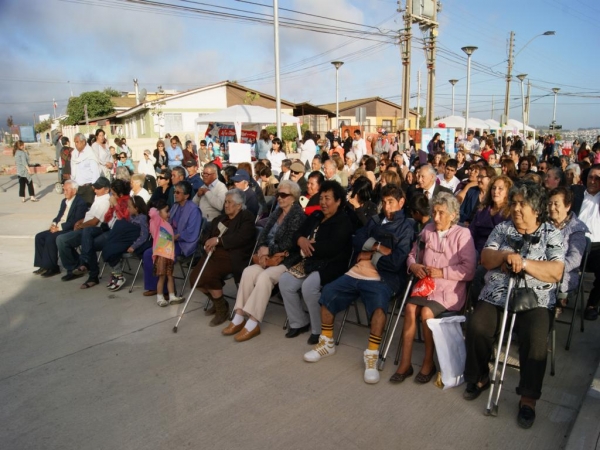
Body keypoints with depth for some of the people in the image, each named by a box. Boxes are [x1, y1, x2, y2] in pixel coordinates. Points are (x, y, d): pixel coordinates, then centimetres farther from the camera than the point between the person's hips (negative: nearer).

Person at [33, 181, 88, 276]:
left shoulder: (81, 203, -11)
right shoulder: (64, 201, 18)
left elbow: (76, 221, -19)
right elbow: (59, 216, 22)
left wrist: (60, 227, -21)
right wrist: (54, 224, 0)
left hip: (70, 230, -10)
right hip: (58, 228, 10)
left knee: (50, 239, -26)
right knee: (39, 236, -4)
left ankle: (51, 267, -13)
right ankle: (43, 265, 1)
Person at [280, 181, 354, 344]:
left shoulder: (343, 222, -8)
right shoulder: (315, 216, 18)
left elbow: (331, 248, -22)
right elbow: (298, 234, 15)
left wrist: (309, 246, -11)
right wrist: (302, 241, -10)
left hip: (329, 266, -8)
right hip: (308, 263, 8)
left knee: (309, 286, -32)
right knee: (285, 281, -12)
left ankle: (319, 330, -12)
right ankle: (299, 322, 5)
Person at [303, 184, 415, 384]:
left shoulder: (406, 227, 3)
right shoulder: (375, 220, 21)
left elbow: (396, 261, -10)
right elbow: (356, 242, 7)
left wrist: (370, 254, 0)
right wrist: (378, 247, -6)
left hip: (382, 278, -5)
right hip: (357, 273, 6)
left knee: (378, 304, -34)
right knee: (328, 292, -10)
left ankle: (372, 355, -18)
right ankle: (327, 343, 8)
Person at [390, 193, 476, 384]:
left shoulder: (462, 234, -6)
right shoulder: (427, 230, 10)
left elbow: (469, 270, -10)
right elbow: (412, 254, 17)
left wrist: (442, 272, -17)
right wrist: (413, 266, -5)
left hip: (450, 289, -4)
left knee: (426, 312, -27)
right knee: (410, 308, -22)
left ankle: (428, 362, -4)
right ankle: (405, 363, -12)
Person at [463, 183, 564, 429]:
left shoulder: (551, 235, 5)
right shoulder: (502, 229, 12)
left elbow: (556, 272, -8)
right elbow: (485, 259, 3)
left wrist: (524, 262, -19)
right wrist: (506, 255, -16)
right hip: (496, 295, 2)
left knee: (535, 338, -29)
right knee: (477, 327, -22)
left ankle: (528, 398, -11)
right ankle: (479, 378, 3)